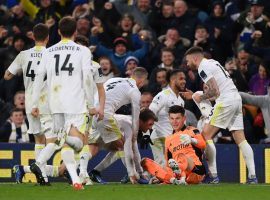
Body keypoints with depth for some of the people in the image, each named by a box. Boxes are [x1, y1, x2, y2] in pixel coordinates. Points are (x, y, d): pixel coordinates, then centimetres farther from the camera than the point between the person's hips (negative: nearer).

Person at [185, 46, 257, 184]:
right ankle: (252, 176, -1)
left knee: (206, 135, -4)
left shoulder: (203, 67, -6)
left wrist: (201, 98, 2)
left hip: (225, 101, -9)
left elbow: (215, 91, -14)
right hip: (236, 99, 9)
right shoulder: (212, 62, 23)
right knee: (240, 139, 6)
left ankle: (213, 175, -9)